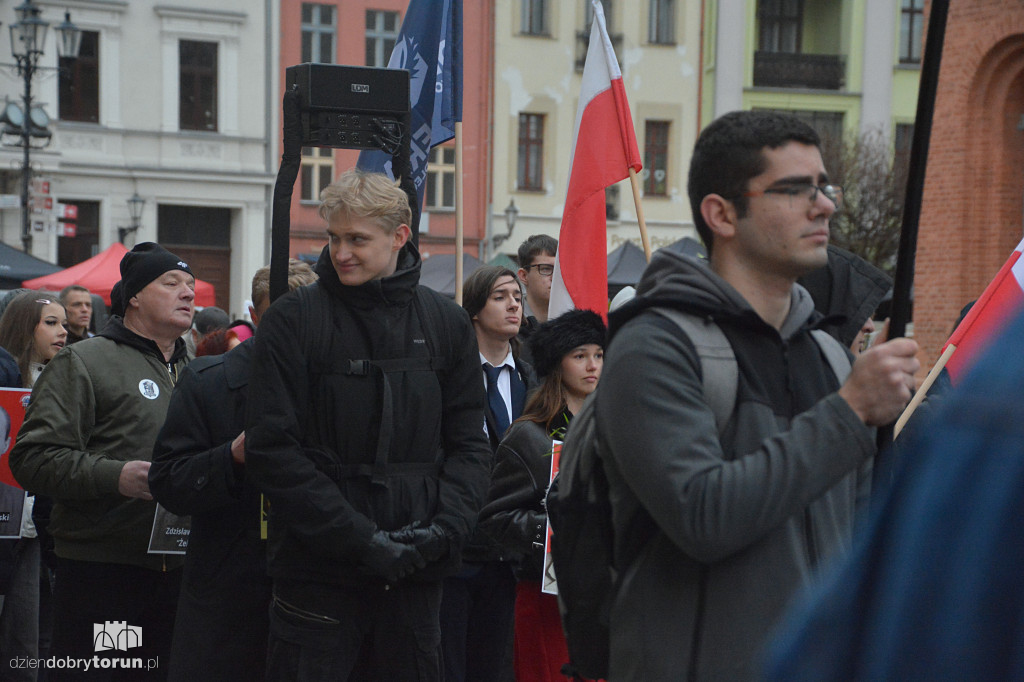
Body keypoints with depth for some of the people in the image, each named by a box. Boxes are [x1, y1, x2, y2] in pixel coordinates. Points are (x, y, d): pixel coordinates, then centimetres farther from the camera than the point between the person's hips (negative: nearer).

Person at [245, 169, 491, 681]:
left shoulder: (447, 323, 8)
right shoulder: (292, 321, -3)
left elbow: (470, 444, 9)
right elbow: (273, 449, -9)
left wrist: (443, 529, -9)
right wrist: (358, 539, -15)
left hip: (415, 576, 3)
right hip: (317, 572, -3)